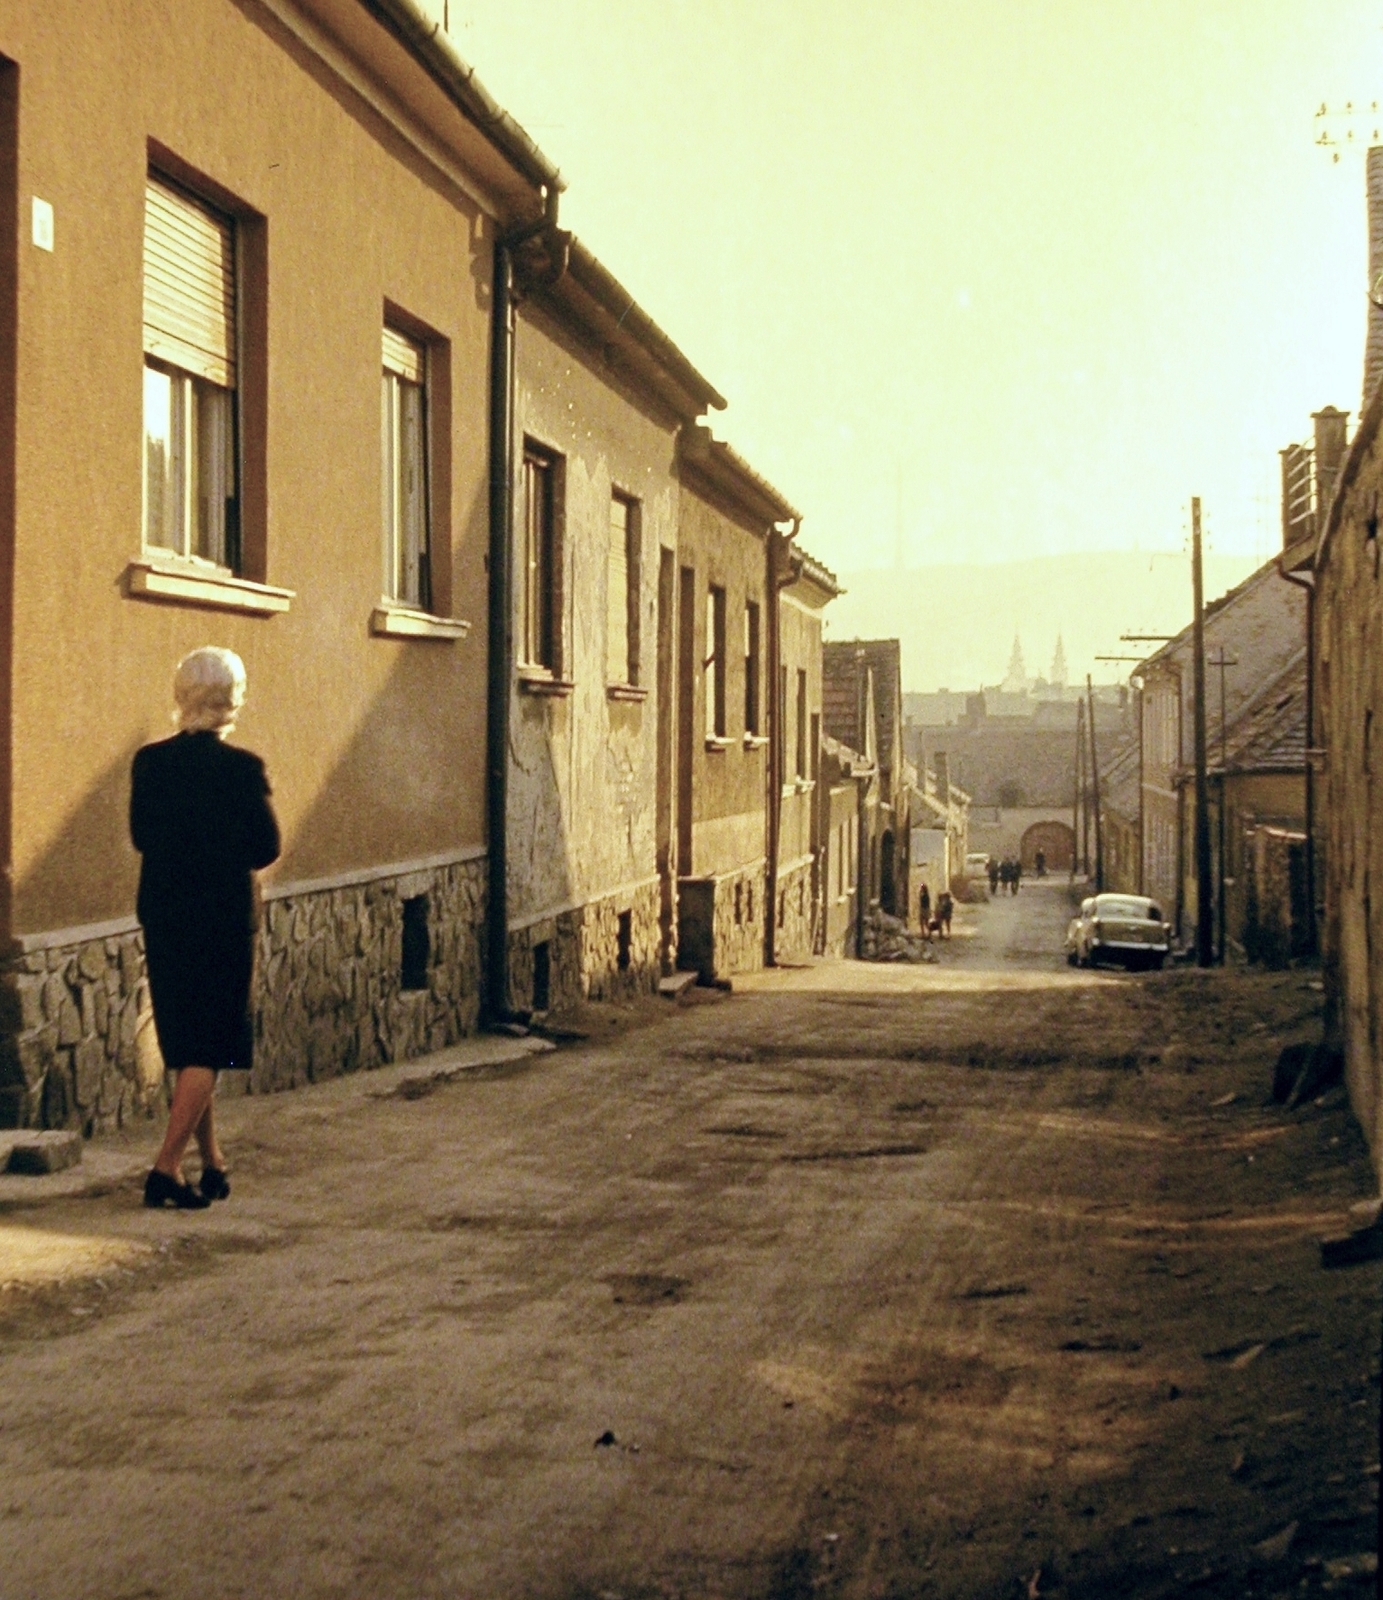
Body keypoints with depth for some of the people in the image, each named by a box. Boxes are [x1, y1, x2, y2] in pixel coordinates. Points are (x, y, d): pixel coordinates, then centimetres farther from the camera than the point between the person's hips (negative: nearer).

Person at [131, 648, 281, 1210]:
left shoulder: (149, 762, -2)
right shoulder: (241, 768, -14)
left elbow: (141, 835, 7)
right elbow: (266, 848, -9)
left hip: (162, 916, 5)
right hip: (224, 918, -4)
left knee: (185, 1046, 16)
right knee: (210, 1049, 2)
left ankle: (212, 1163, 25)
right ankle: (167, 1168, -6)